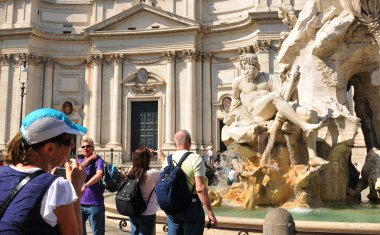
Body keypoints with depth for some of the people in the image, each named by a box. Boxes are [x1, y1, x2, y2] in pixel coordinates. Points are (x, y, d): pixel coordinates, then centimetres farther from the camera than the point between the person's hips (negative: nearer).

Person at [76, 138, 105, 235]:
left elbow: (99, 174, -26)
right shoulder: (79, 158, 10)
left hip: (95, 204, -5)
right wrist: (90, 158, -12)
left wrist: (85, 186, -39)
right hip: (80, 202, 5)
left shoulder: (98, 160, -7)